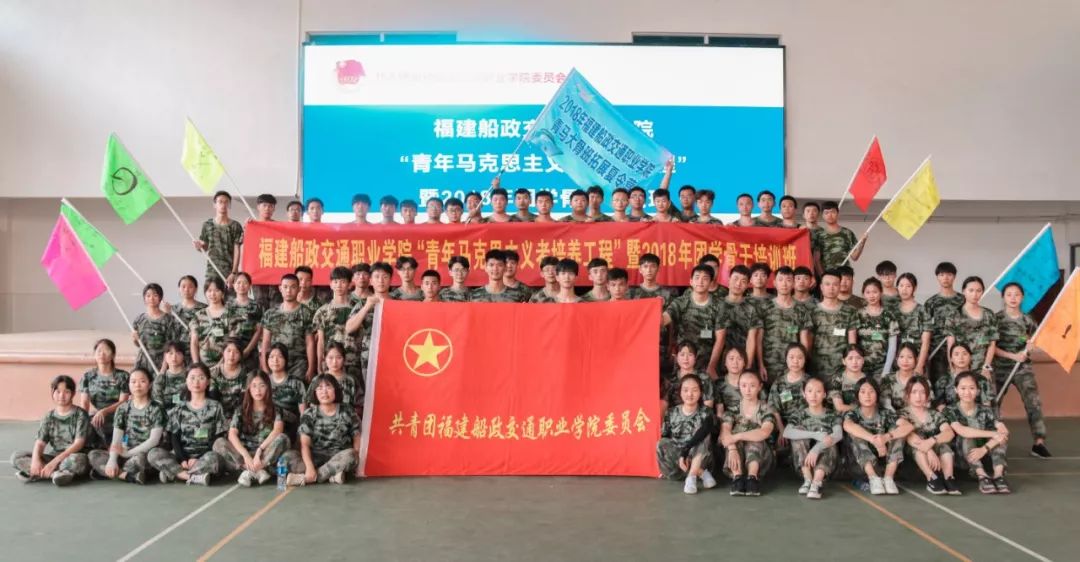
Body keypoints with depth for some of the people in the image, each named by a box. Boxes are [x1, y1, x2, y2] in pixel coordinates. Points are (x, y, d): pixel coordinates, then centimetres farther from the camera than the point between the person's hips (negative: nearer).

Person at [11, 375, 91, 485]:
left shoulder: (80, 414, -5)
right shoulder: (49, 417, 9)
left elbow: (79, 443, -14)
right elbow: (40, 442, -2)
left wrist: (55, 462, -25)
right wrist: (35, 460, -25)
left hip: (73, 457, -5)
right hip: (53, 457, 5)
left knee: (77, 460, -40)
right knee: (16, 457, -14)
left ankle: (37, 474, -27)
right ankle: (56, 473, -26)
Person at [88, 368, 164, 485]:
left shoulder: (156, 409, -2)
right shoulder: (123, 409, 9)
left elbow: (154, 440, -10)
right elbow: (116, 439, -1)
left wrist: (127, 453, -15)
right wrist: (112, 460, -19)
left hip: (146, 455, -5)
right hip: (125, 455, 5)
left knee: (139, 458, -38)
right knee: (93, 455, -16)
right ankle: (129, 475, -28)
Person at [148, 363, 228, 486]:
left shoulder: (215, 407, 8)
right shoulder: (179, 410, 14)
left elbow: (217, 438, 1)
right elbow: (175, 438, 6)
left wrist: (198, 459, -12)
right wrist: (183, 460, -13)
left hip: (205, 456, -2)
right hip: (182, 456, 3)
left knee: (213, 458, -37)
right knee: (154, 454, -24)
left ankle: (173, 473, -24)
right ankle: (194, 476, -30)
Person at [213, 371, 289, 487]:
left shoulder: (274, 410, 3)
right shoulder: (241, 410, 6)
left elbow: (278, 430, -16)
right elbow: (232, 435, -9)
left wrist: (259, 451, -29)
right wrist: (246, 455, -25)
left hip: (266, 457, -1)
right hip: (244, 454, 1)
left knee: (282, 439, -29)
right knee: (219, 443, -24)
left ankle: (250, 472, -32)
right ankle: (258, 471, -32)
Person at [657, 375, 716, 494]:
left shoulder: (705, 413, -7)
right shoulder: (671, 413, 0)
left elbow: (701, 434, -25)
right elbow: (664, 438, 0)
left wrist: (685, 452, -36)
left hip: (698, 459, -2)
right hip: (675, 464, 2)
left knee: (703, 438, -25)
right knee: (662, 444, -26)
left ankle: (691, 477, -31)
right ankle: (702, 473, -25)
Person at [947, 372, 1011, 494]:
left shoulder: (985, 411, 2)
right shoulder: (951, 411, -6)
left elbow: (1004, 431, -15)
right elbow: (961, 431, -27)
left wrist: (984, 449, -31)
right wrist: (993, 434, -30)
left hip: (984, 457, 3)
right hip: (962, 460, -3)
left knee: (1000, 434, -18)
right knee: (967, 437, -29)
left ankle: (998, 475, -32)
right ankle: (982, 477, -39)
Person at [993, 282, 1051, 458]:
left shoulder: (1028, 320, 3)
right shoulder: (996, 318, -7)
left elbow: (1033, 342, 17)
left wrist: (1030, 346, -7)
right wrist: (1012, 356, -17)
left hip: (1023, 367, 1)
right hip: (1000, 368, -1)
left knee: (1034, 401, -15)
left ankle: (1039, 443, -15)